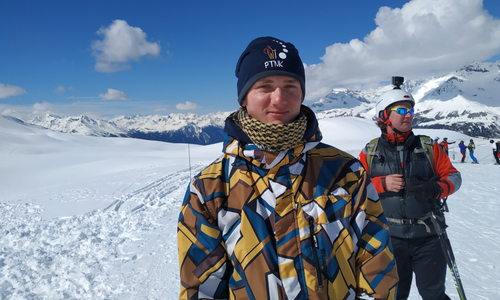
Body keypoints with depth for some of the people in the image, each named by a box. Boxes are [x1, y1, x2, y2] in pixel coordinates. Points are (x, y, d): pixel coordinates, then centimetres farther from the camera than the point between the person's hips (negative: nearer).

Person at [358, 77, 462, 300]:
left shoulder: (427, 146, 4)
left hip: (427, 236, 0)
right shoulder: (370, 152, 2)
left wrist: (434, 189, -16)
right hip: (388, 237, 0)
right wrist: (382, 184, -15)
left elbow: (453, 176, 5)